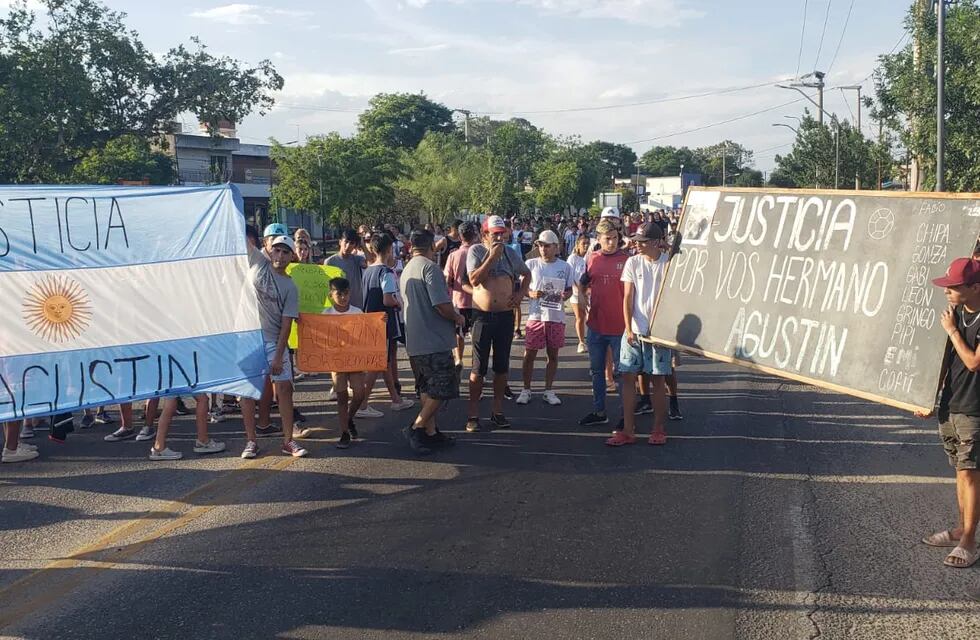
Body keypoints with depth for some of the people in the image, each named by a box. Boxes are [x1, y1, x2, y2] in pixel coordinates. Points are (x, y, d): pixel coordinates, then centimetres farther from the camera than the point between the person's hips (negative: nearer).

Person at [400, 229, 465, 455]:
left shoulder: (406, 270, 15)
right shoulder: (429, 267, -14)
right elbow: (442, 305, -22)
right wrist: (457, 318, -2)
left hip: (414, 341, 9)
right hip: (434, 341, -9)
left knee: (428, 390, 15)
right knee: (442, 389, -3)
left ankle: (431, 432, 19)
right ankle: (417, 428, -6)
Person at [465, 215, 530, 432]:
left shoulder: (510, 253, 7)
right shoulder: (476, 251, -4)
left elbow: (526, 274, 22)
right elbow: (474, 279, -17)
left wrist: (521, 293, 5)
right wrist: (492, 256, -18)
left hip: (506, 315, 4)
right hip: (483, 315, -3)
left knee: (502, 366, 9)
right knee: (479, 368, 0)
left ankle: (497, 411, 20)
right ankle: (473, 414, 8)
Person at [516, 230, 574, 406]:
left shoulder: (565, 267, 4)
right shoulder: (531, 264, -1)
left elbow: (569, 290, 12)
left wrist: (565, 295, -10)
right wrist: (531, 293, -16)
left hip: (557, 317, 2)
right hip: (536, 316, -2)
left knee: (553, 355, 10)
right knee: (529, 354, 2)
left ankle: (548, 390, 22)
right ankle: (526, 390, 17)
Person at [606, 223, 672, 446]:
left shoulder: (669, 262, -3)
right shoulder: (633, 262, 3)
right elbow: (628, 298, 1)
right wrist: (629, 329, -9)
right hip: (634, 331, 2)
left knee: (657, 379, 4)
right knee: (628, 377, 1)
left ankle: (659, 430, 16)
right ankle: (628, 431, 7)